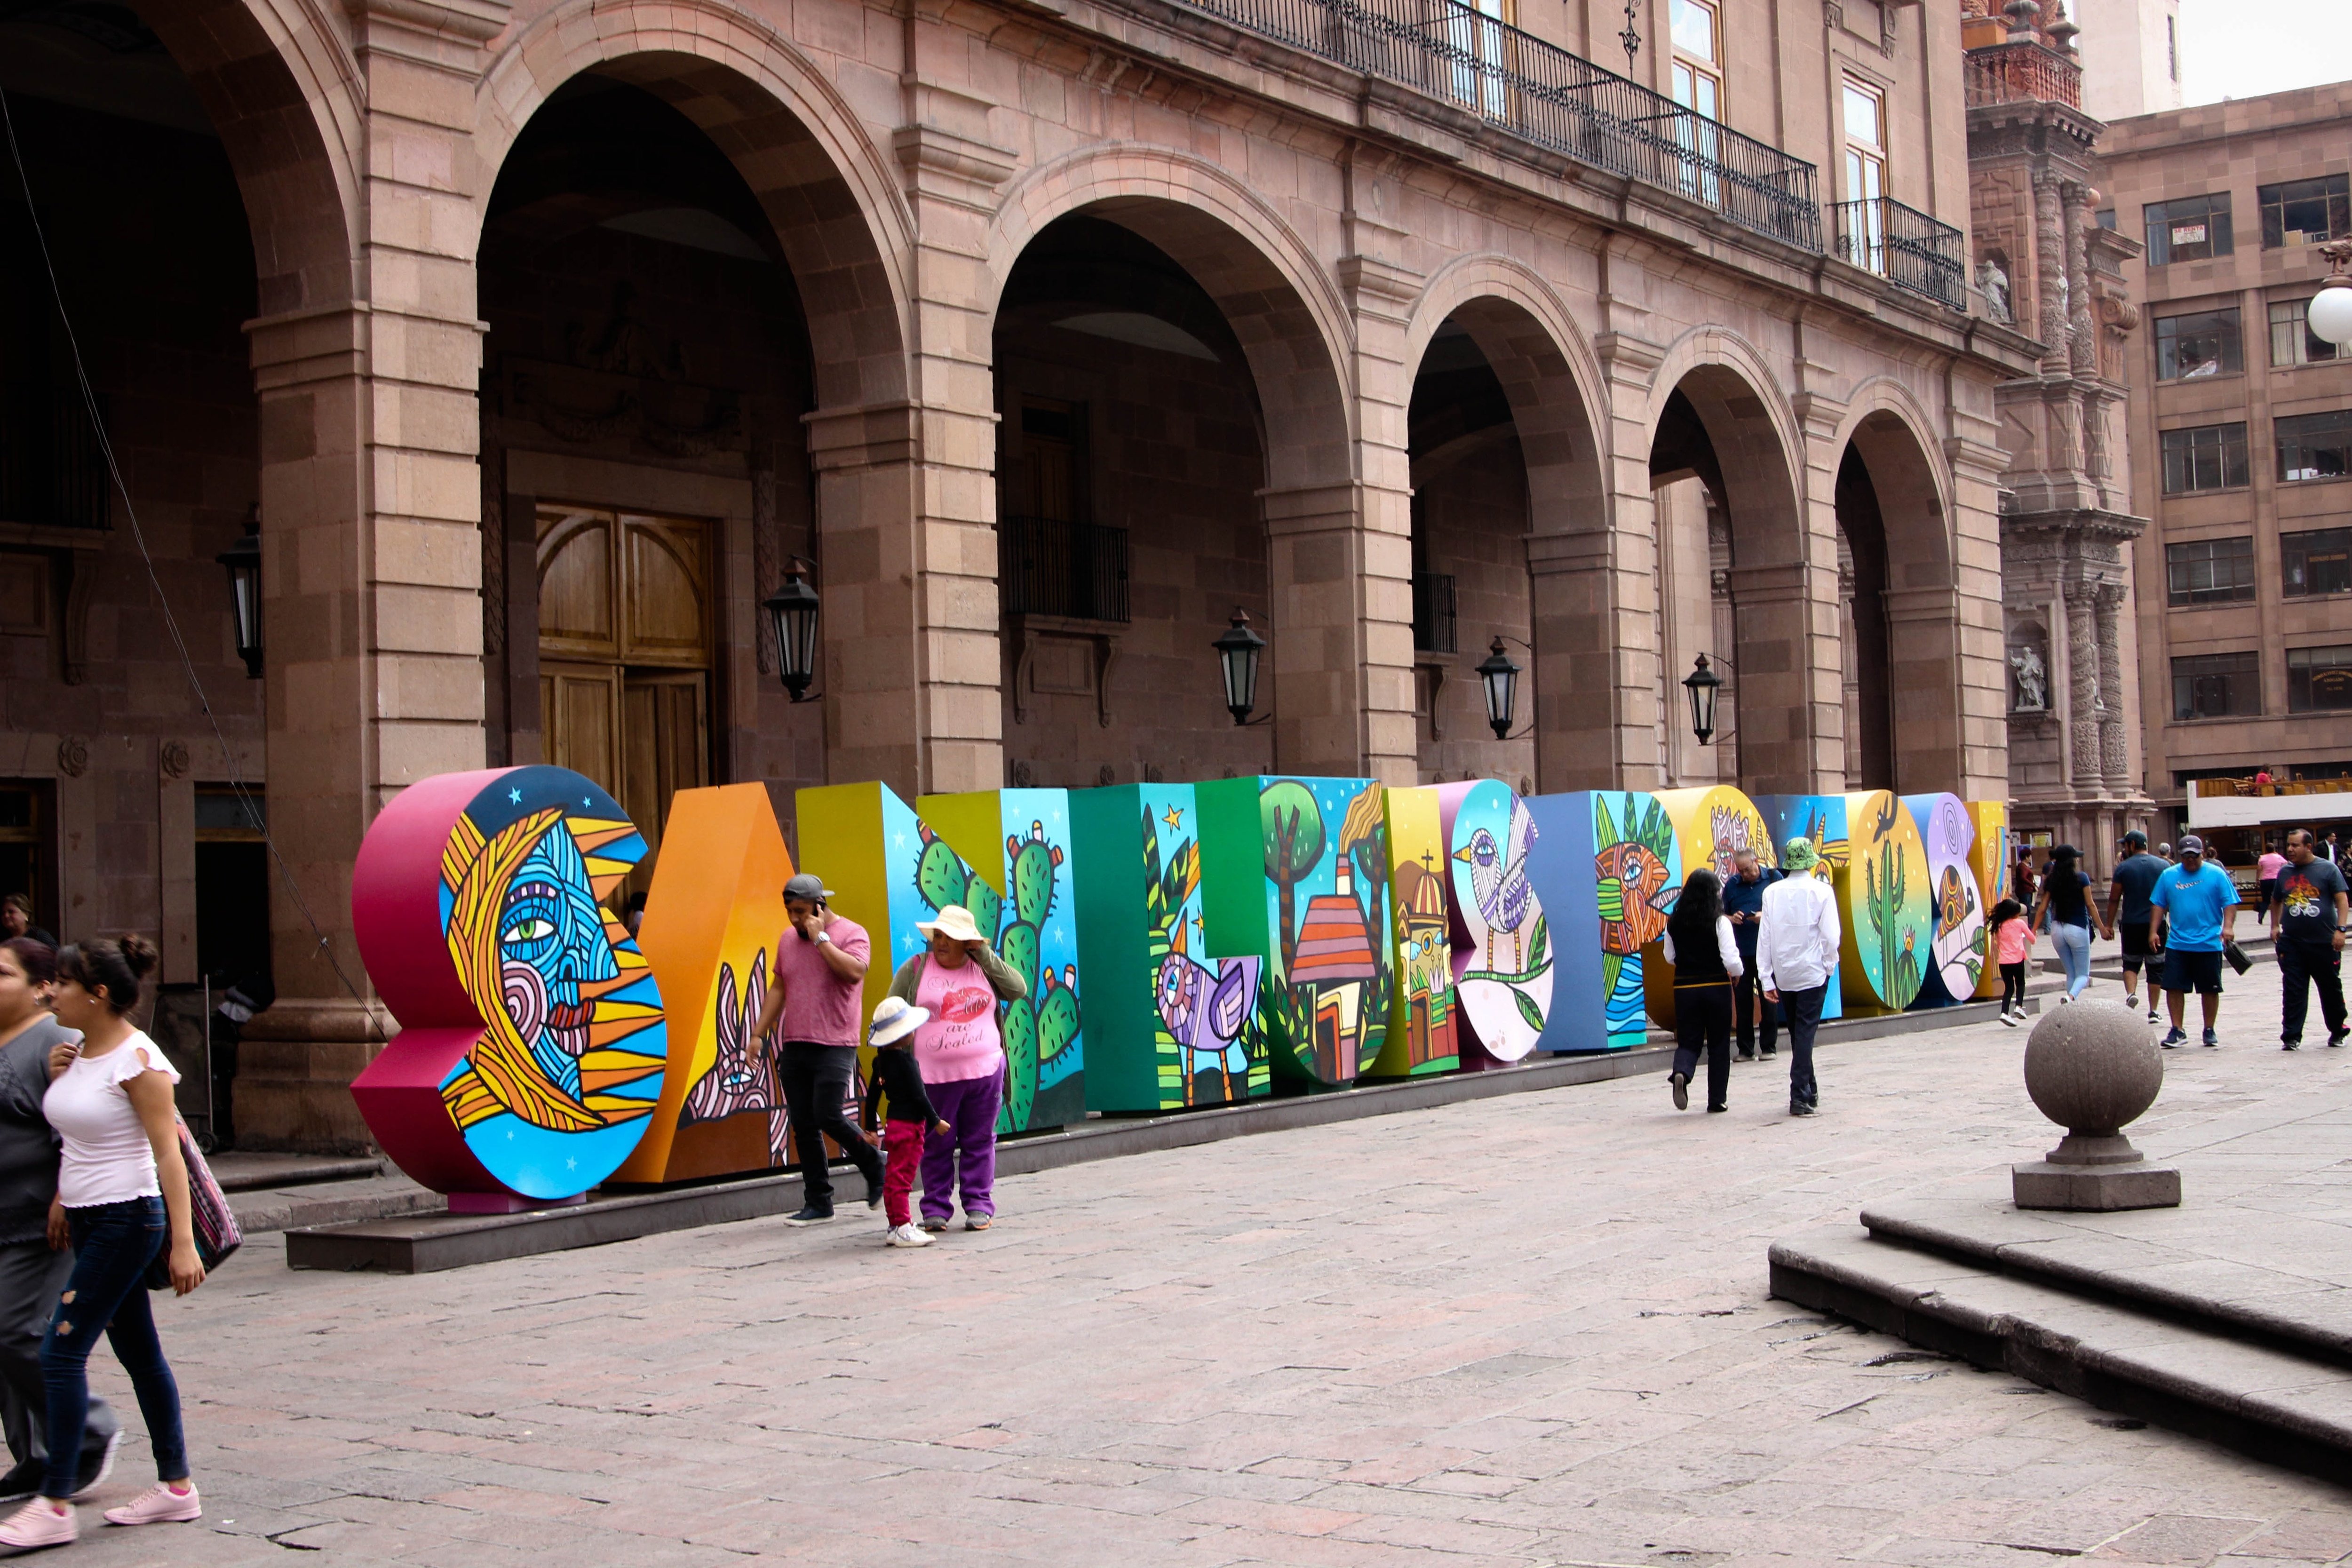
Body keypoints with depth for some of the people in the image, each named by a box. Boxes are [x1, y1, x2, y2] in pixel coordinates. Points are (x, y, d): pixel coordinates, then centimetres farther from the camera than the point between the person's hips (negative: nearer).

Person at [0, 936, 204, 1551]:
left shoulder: (137, 1060, -16)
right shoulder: (81, 1053, 9)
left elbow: (168, 1153, -19)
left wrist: (182, 1243, -22)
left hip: (127, 1220, -9)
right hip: (88, 1220, 9)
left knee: (62, 1352, -9)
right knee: (138, 1354, 12)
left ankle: (54, 1506, -5)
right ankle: (176, 1487, 19)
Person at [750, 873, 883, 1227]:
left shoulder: (852, 934, -5)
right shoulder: (788, 938, 14)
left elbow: (854, 972, -23)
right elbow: (778, 988, 20)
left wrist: (820, 938, -17)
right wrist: (759, 1034, 15)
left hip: (835, 1047, -6)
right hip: (795, 1047, 6)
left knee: (829, 1117, -14)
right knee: (803, 1126, 4)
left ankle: (875, 1168, 12)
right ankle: (818, 1204, 11)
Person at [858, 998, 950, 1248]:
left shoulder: (880, 1061, 7)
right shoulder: (905, 1061, -17)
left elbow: (873, 1095, 14)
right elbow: (918, 1095, -17)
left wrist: (870, 1127, 22)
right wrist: (935, 1121, -6)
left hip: (894, 1124, 9)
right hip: (910, 1125, -8)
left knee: (893, 1177, 12)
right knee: (901, 1177, -7)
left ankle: (895, 1224, 20)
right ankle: (901, 1227, -6)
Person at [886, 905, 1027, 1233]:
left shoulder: (983, 968, 10)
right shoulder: (914, 969, 3)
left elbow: (1018, 990, -2)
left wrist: (984, 954, -4)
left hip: (984, 1071, 2)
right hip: (933, 1077, -1)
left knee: (979, 1141, 5)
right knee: (936, 1144, 2)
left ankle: (979, 1206, 12)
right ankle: (935, 1209, 11)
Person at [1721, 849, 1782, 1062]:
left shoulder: (1774, 878, 1)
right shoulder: (1732, 884, 9)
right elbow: (1721, 914, 14)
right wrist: (1731, 918, -8)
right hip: (1741, 951, 2)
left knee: (1768, 998, 0)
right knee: (1742, 999, 3)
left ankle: (1769, 1048, 8)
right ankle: (1745, 1050, 9)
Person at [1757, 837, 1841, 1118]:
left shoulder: (1772, 892, 0)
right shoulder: (1822, 891, -8)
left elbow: (1764, 937, -1)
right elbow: (1831, 935, -11)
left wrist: (1767, 979, 3)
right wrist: (1829, 966, 5)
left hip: (1783, 975, 3)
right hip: (1812, 973, -3)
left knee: (1797, 1033, 17)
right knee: (1805, 1033, -2)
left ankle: (1809, 1091, 28)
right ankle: (1800, 1098, -9)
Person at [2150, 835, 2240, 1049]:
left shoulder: (2217, 875, 0)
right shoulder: (2169, 876, 7)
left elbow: (2230, 903, -4)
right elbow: (2159, 905, 12)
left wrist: (2228, 927, -19)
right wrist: (2154, 931, 4)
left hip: (2209, 944, -2)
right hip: (2177, 943, 2)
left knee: (2210, 989, 6)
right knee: (2174, 987, -1)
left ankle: (2209, 1031, 19)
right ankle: (2177, 1031, 7)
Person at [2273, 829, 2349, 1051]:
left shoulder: (2327, 870, -2)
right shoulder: (2285, 872, 9)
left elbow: (2342, 900, -5)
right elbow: (2277, 900, 23)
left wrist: (2340, 929, -14)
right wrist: (2275, 925, 13)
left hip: (2324, 942, -3)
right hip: (2291, 943, 3)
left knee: (2331, 989, 10)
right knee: (2292, 991, -2)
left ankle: (2337, 1031, 26)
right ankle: (2291, 1036, 0)